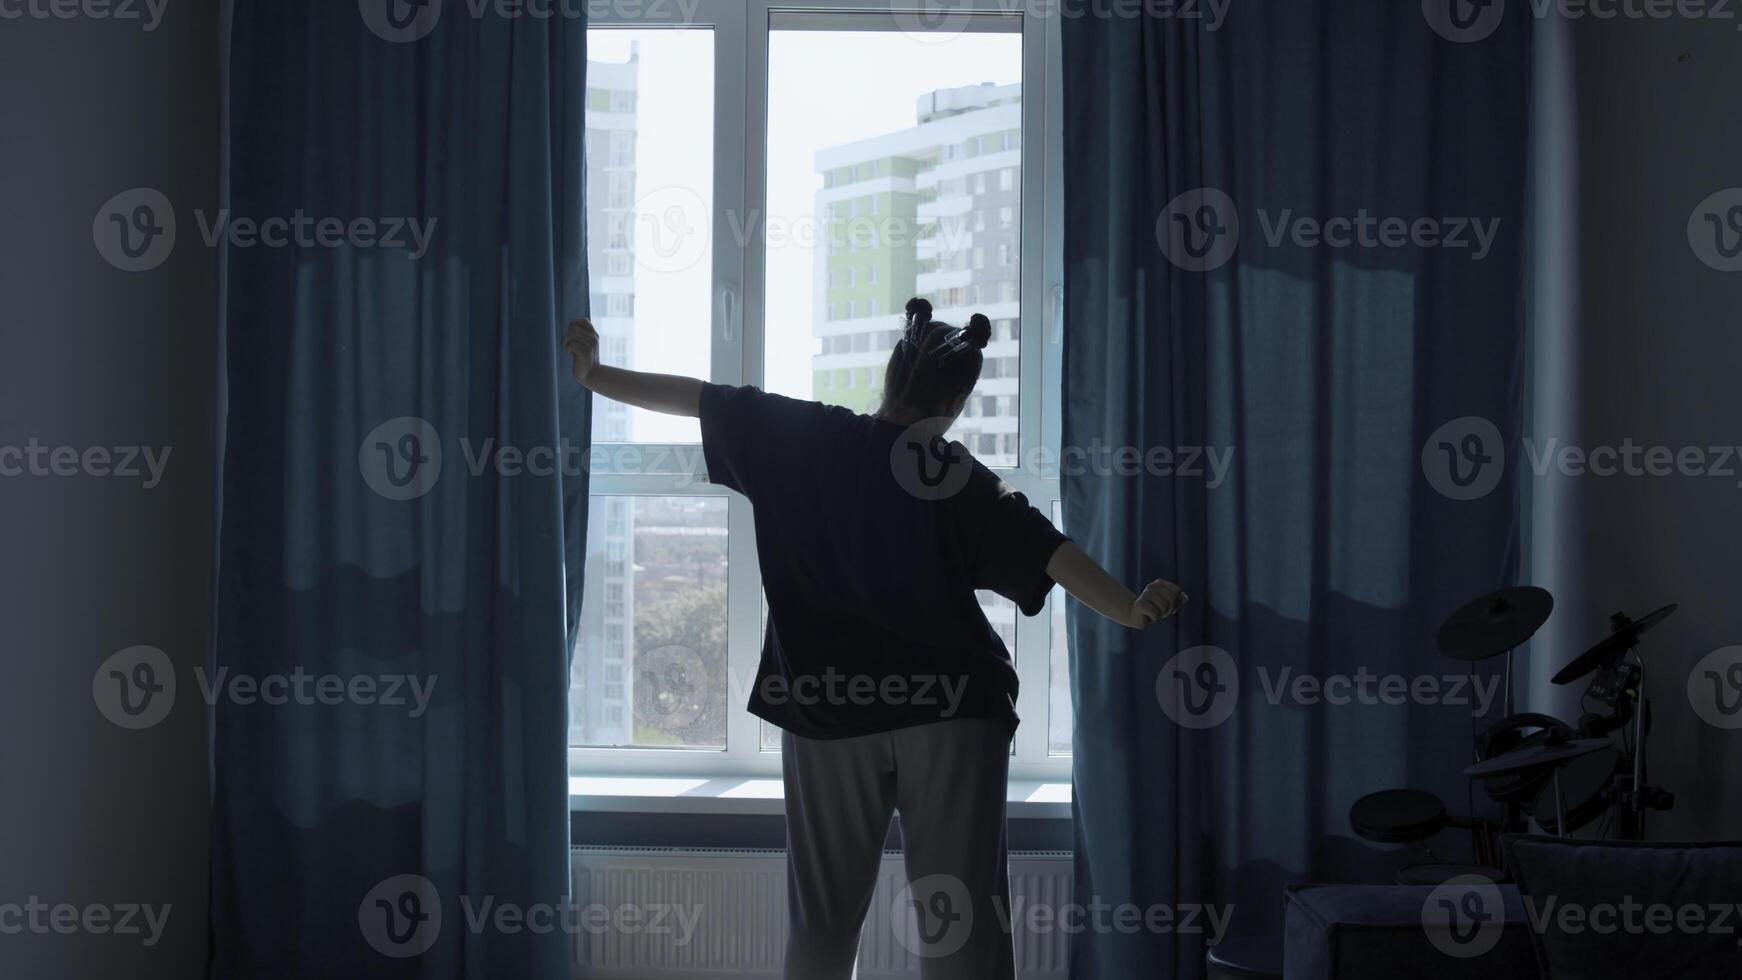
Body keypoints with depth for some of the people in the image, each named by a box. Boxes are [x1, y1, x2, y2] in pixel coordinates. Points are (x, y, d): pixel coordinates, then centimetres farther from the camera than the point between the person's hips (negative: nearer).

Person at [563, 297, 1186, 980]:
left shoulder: (805, 437, 2)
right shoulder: (962, 480, -4)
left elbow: (700, 399, 7)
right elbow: (1048, 551, -15)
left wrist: (596, 377, 16)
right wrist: (1131, 611, -22)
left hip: (827, 709, 2)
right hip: (949, 708, -2)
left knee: (823, 918, 12)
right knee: (963, 922, 0)